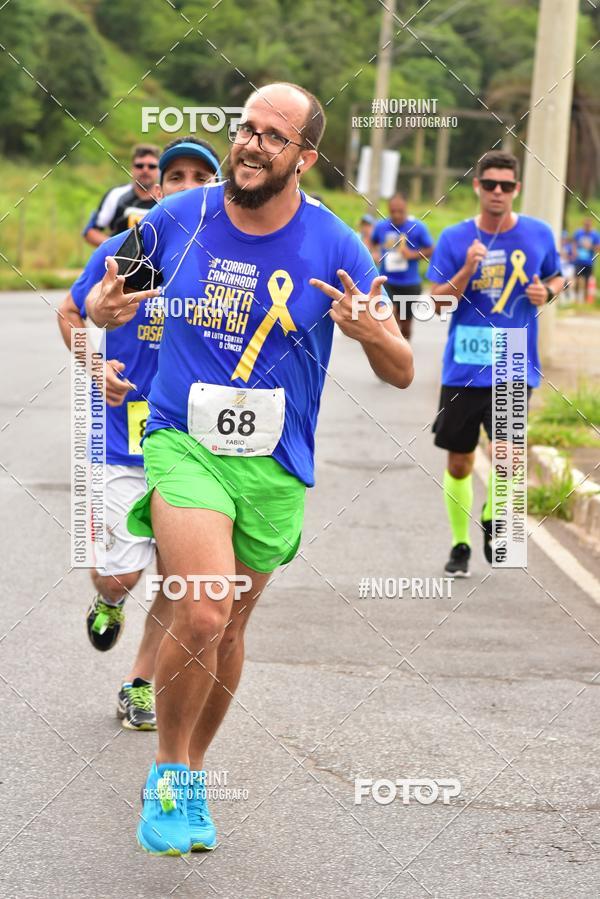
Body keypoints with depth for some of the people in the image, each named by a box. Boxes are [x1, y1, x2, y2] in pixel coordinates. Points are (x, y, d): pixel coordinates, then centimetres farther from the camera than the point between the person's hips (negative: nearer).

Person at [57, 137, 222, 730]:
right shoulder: (124, 252, -4)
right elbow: (70, 313, 9)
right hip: (127, 437, -2)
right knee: (120, 574, -8)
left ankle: (141, 683, 25)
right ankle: (109, 600, 30)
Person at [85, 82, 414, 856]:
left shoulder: (334, 248, -6)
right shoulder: (176, 220, -4)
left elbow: (402, 374, -1)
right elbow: (109, 295, 15)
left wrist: (371, 333, -23)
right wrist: (102, 308, -9)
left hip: (275, 465, 2)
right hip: (182, 443, -2)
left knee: (226, 630, 14)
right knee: (202, 616, -21)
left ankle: (191, 777, 37)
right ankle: (166, 772, 1)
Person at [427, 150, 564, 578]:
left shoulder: (538, 234, 1)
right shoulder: (455, 238, -1)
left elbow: (557, 278, 18)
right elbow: (437, 302, -3)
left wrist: (547, 292, -5)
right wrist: (467, 270, -20)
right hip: (462, 368, 1)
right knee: (459, 464, 9)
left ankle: (491, 519, 8)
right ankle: (460, 545, 28)